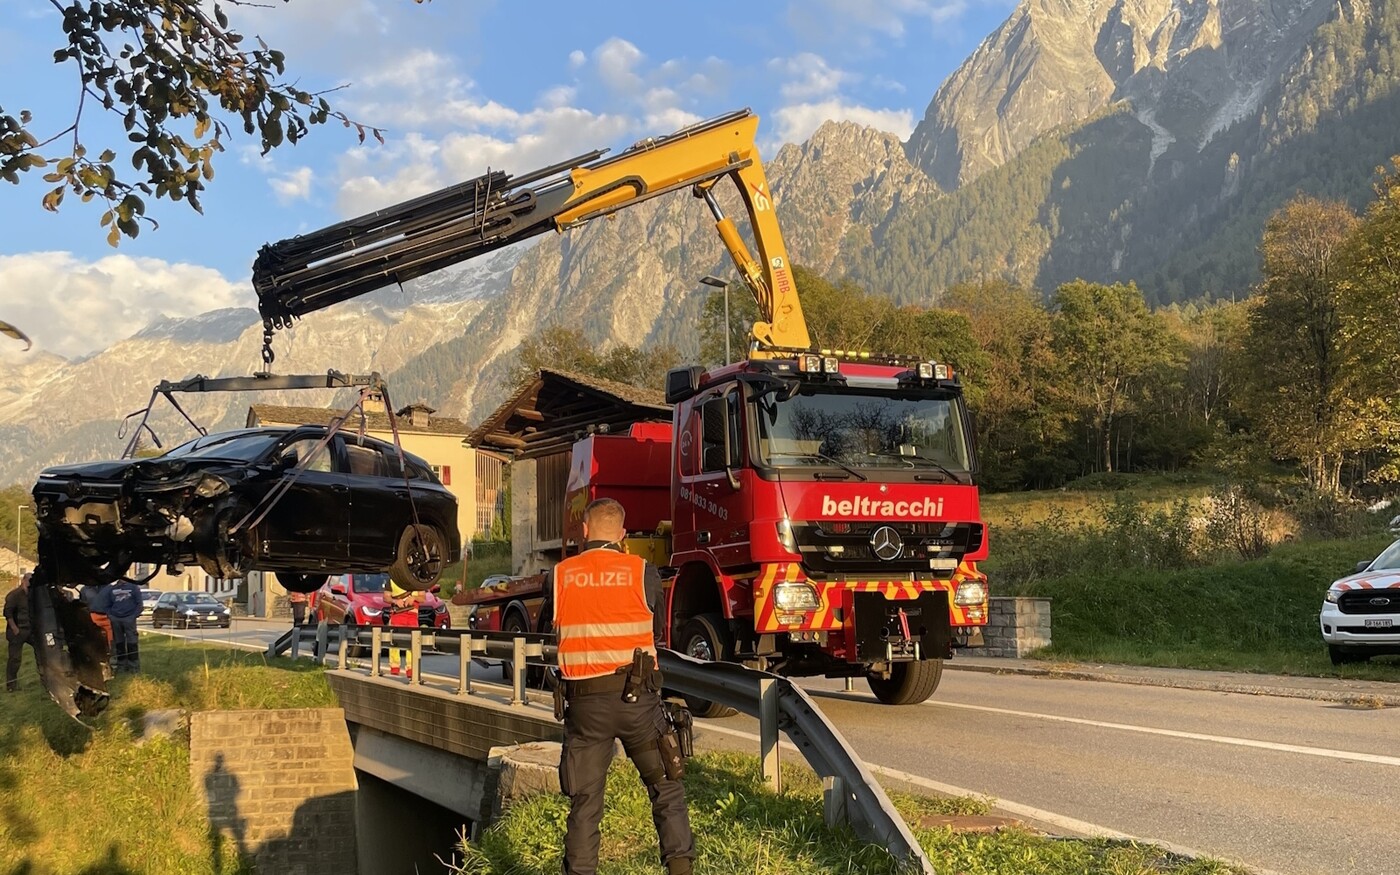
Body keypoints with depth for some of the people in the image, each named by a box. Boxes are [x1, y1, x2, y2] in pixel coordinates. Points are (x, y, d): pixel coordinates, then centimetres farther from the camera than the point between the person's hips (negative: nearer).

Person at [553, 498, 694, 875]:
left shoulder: (560, 575, 1)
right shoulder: (643, 572, -2)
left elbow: (548, 630, 10)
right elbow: (658, 627, 8)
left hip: (584, 700, 1)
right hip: (636, 695, -1)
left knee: (584, 801, 9)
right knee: (666, 787, 11)